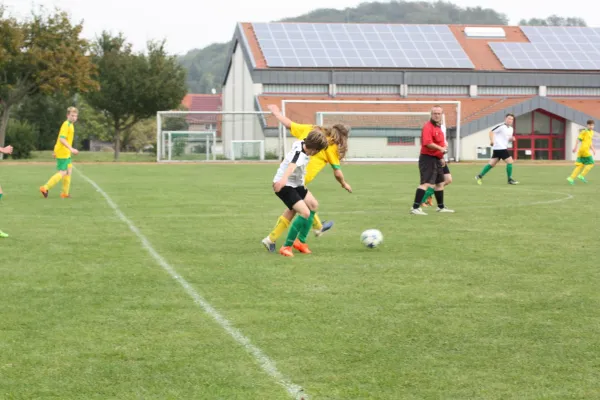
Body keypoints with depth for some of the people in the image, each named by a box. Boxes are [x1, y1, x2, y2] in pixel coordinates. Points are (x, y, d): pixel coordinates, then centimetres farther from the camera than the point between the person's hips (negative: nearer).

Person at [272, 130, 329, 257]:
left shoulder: (301, 144, -2)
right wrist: (283, 179, -74)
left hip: (296, 184, 11)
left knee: (313, 205, 21)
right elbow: (292, 165, -54)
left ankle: (300, 241, 29)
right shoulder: (300, 155, -32)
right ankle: (286, 247, -12)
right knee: (305, 212, -23)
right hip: (284, 185, -11)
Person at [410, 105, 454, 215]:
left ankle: (441, 207, 33)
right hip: (428, 158, -10)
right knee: (426, 183, -19)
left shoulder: (438, 127, 16)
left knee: (440, 183, 20)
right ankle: (415, 208, -23)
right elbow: (428, 143, -28)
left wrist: (441, 157, 21)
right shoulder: (428, 127, -16)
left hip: (436, 159, 10)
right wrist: (441, 148, -24)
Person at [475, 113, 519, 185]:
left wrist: (511, 139, 3)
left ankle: (480, 176, 12)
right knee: (510, 161, -9)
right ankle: (510, 180, -1)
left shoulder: (511, 129, 17)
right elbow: (491, 132, -13)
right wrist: (492, 141, -26)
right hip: (499, 148, -9)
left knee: (492, 164, 9)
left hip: (503, 148, 9)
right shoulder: (501, 126, -10)